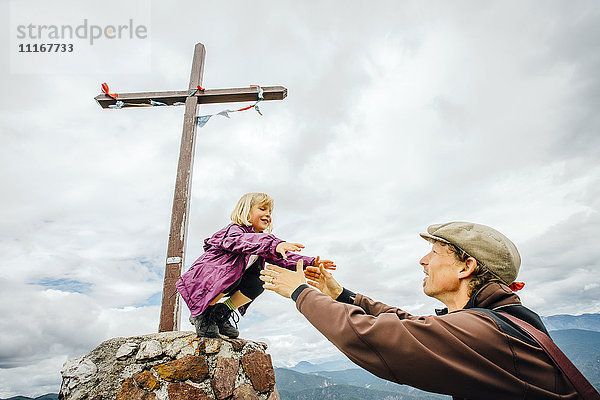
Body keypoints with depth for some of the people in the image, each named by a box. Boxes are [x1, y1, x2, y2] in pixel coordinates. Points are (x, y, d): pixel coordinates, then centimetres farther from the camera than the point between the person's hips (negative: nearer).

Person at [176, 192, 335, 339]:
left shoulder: (262, 239, 6)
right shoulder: (234, 229, -19)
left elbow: (281, 257, 2)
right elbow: (240, 240, -43)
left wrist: (311, 262, -12)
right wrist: (274, 244, -60)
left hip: (227, 283, 7)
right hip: (202, 279, -7)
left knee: (257, 283, -15)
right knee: (235, 266, -33)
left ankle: (221, 314, 1)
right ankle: (201, 314, -15)